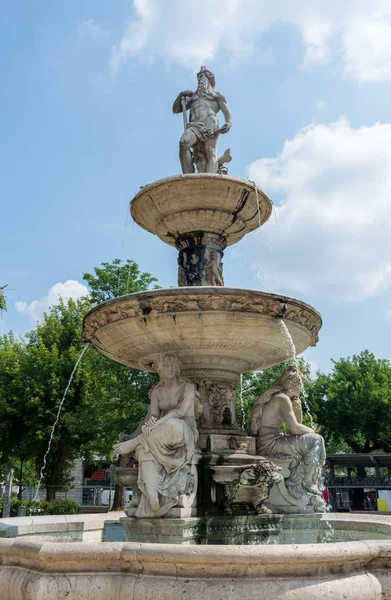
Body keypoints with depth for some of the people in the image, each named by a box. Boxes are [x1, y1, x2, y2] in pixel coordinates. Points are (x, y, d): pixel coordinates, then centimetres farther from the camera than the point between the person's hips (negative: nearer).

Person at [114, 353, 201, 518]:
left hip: (186, 434, -4)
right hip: (162, 436, 4)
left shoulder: (187, 387, 0)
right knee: (146, 446, -31)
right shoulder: (157, 391, 13)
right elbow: (152, 414, 0)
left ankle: (132, 445, -27)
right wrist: (146, 426, -24)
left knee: (173, 425, -40)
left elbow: (181, 411, -16)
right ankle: (151, 497, -45)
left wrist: (158, 423, -33)